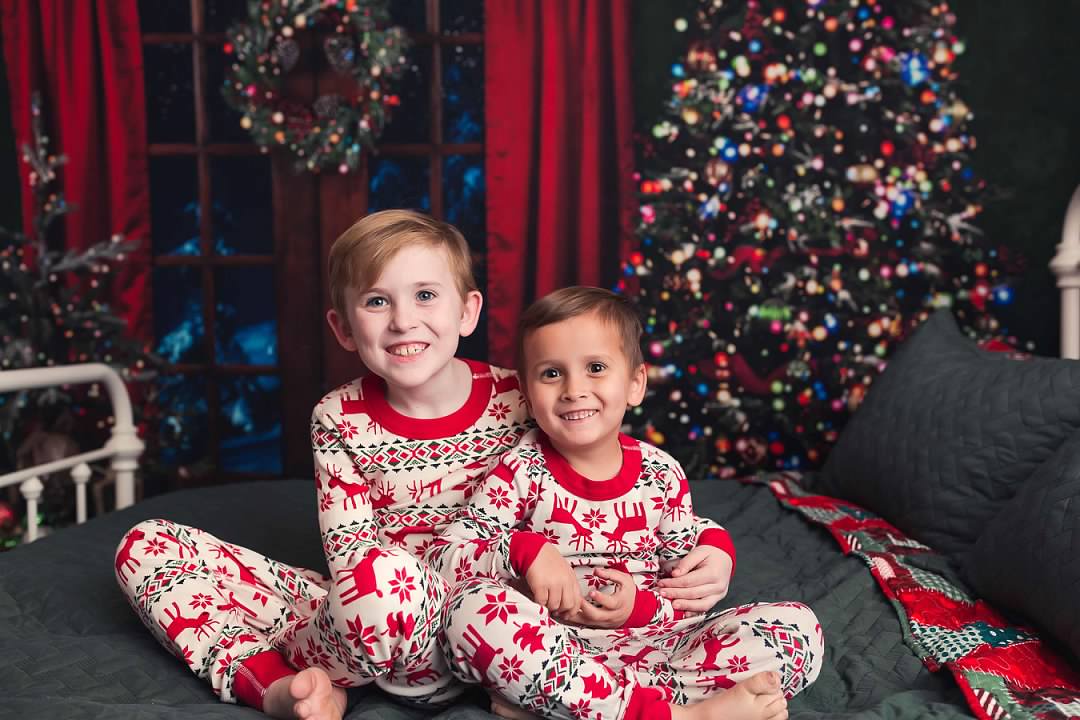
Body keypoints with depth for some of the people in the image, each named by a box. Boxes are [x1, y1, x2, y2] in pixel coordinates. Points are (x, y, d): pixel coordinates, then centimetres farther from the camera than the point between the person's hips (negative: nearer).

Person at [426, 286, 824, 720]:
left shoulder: (662, 475, 3)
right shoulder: (522, 471, -4)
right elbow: (443, 557, -9)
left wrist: (643, 606, -14)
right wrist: (523, 550, -25)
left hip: (652, 643, 3)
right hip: (553, 648, -3)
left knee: (797, 626, -13)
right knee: (470, 610, -33)